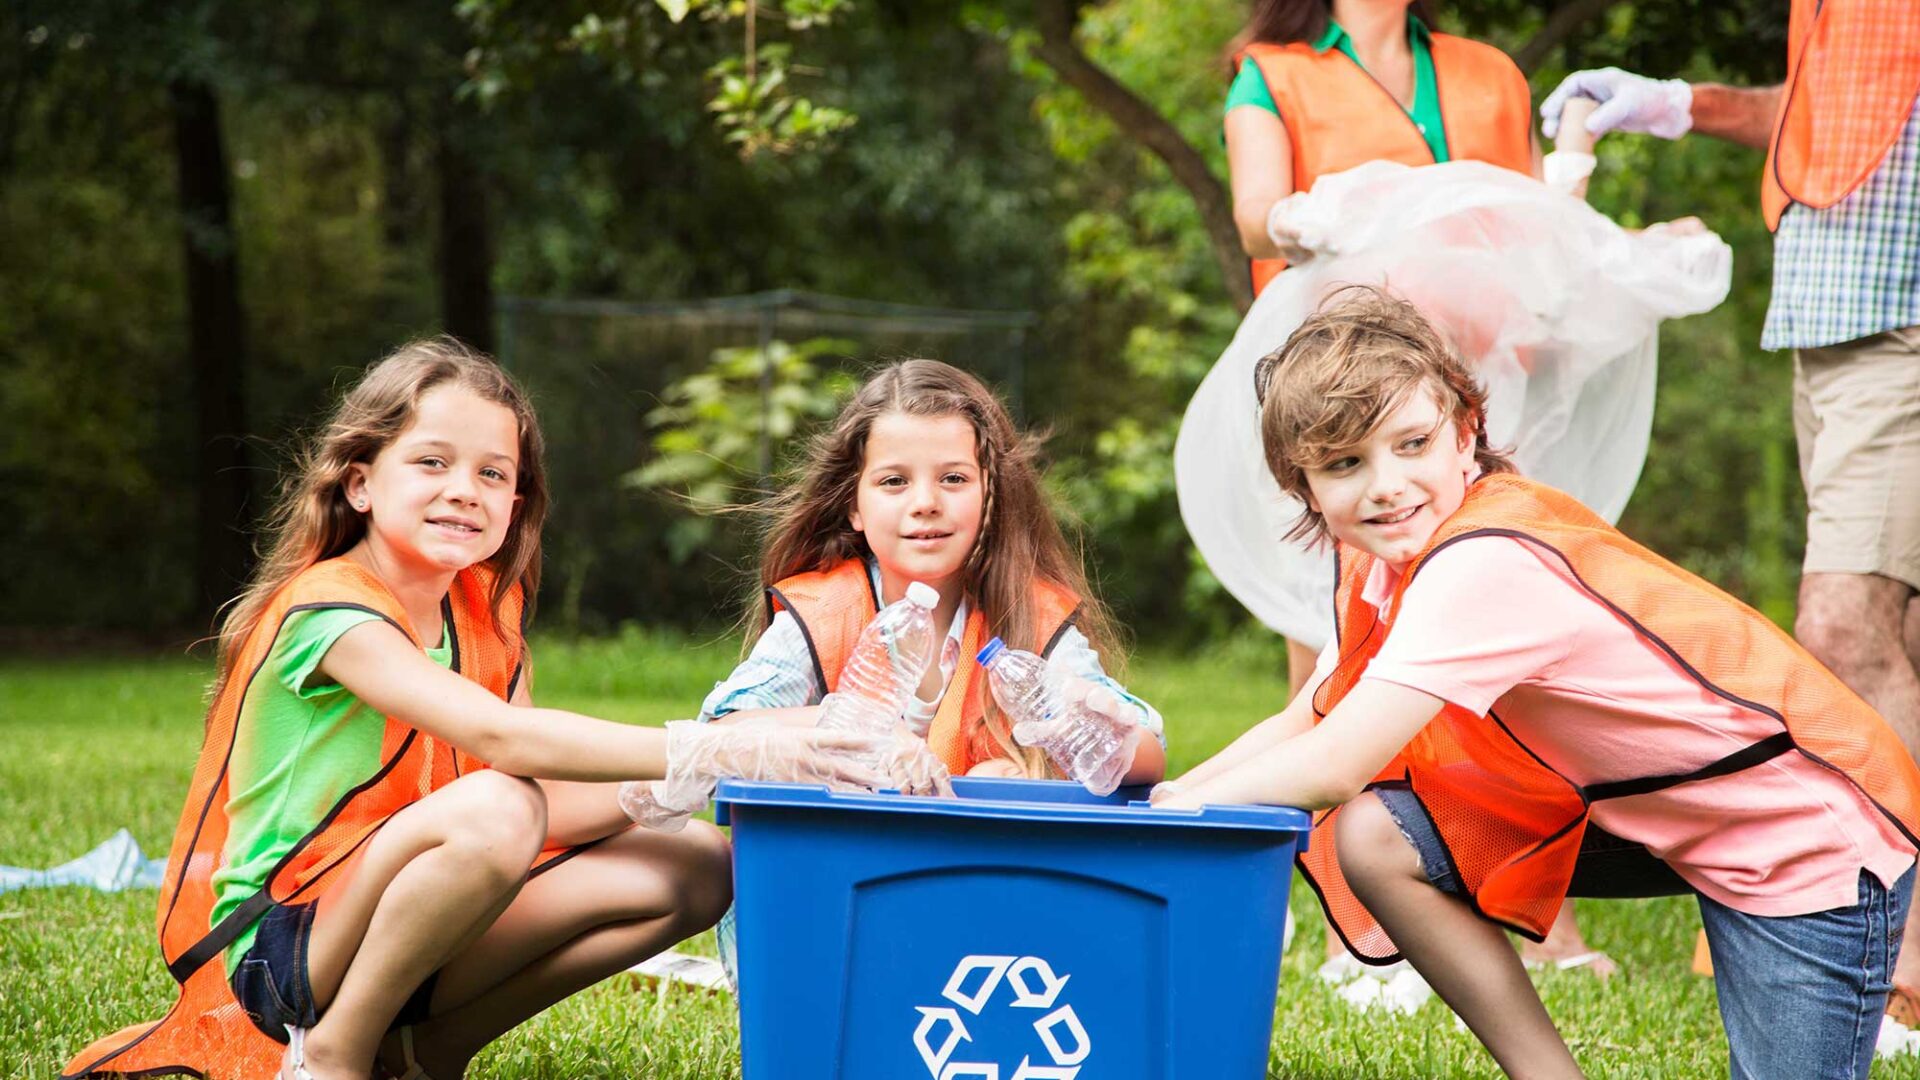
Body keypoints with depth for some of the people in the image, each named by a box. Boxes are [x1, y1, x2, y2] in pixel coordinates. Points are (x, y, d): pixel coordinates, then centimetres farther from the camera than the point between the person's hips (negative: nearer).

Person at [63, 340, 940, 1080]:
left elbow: (544, 808, 0)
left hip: (398, 928, 8)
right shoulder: (332, 611, -19)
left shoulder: (482, 611, 7)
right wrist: (720, 752, -38)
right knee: (488, 808, -36)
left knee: (695, 866, -5)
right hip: (273, 945, -8)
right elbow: (504, 738, -33)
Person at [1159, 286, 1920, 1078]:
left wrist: (1179, 809, -18)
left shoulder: (1483, 565, -29)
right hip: (1651, 809, 8)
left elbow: (1332, 769, -30)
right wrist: (1163, 796, -10)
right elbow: (1301, 726, 3)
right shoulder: (1387, 565, -2)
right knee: (1374, 840, -8)